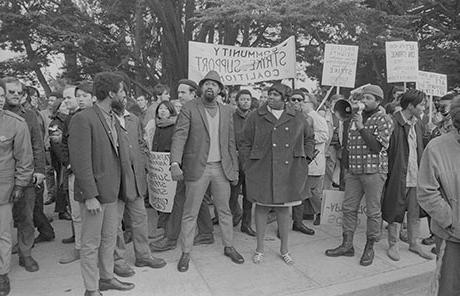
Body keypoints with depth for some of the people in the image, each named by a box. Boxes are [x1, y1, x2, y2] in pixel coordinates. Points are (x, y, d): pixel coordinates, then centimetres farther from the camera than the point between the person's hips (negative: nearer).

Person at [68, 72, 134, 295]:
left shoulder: (113, 119, 11)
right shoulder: (83, 119, -16)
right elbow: (80, 161, -19)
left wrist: (117, 186, 10)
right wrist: (90, 196, -20)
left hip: (111, 192, 8)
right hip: (93, 193, -8)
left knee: (109, 238, 19)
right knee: (91, 244, 7)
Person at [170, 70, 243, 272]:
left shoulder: (227, 112, 10)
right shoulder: (189, 108, -3)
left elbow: (230, 142, 12)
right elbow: (179, 136, -13)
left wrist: (235, 169, 10)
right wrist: (175, 163, -27)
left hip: (221, 168, 4)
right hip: (197, 168, -3)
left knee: (225, 210, 14)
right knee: (190, 213, 5)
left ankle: (229, 247, 31)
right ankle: (186, 253, 20)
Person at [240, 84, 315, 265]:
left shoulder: (297, 118, 6)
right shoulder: (255, 117, 1)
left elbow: (309, 138, 20)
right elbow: (245, 144, 4)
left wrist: (305, 158, 10)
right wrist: (248, 167, -2)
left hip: (288, 172, 1)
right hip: (262, 171, -1)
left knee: (283, 208, 10)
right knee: (262, 207, 6)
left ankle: (284, 250, 26)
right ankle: (259, 249, 22)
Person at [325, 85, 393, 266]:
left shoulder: (384, 120, -5)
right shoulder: (355, 118, 14)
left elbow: (377, 147, -16)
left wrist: (361, 128, -19)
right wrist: (347, 168, 17)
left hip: (374, 171, -6)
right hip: (354, 171, 6)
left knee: (373, 211, 4)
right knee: (348, 208, 8)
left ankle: (369, 248, 19)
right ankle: (347, 245, 20)